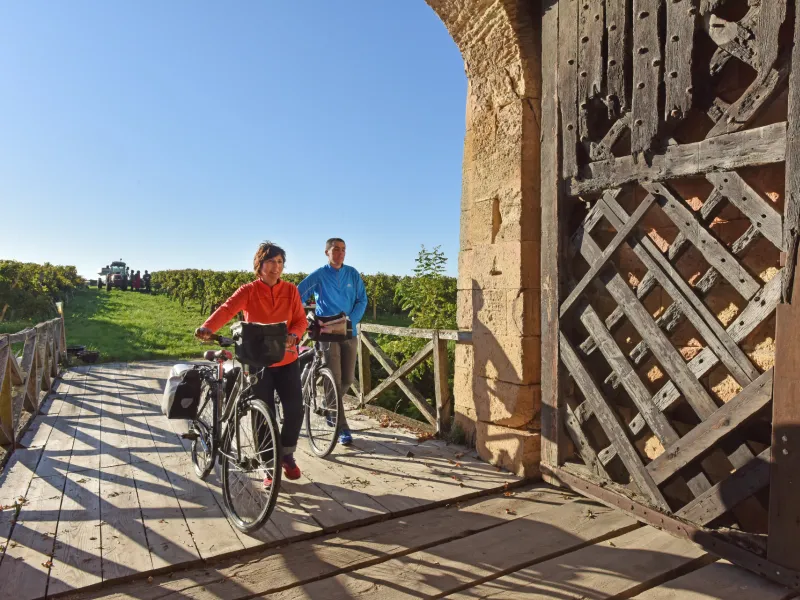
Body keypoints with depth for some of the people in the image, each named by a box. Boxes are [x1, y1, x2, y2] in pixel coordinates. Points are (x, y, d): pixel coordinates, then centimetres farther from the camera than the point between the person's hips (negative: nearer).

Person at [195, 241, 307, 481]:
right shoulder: (248, 291, -7)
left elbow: (300, 320, -2)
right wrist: (208, 327, -42)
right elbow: (227, 309, -23)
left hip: (287, 361, 2)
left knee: (295, 410, -4)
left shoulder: (290, 290, 1)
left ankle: (287, 455, 23)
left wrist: (293, 334, -24)